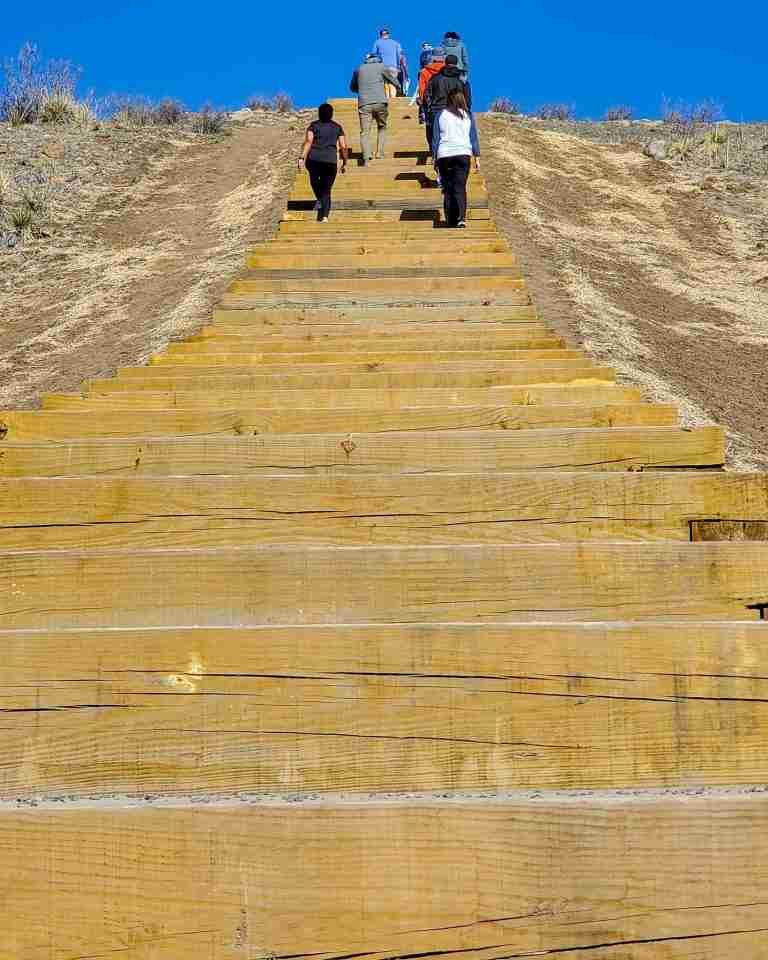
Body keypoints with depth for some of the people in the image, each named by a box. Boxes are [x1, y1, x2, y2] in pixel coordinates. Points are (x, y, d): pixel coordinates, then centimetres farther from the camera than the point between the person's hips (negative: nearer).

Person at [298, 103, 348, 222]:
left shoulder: (314, 125, 7)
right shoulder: (337, 127, 13)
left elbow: (308, 141, -8)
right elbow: (343, 147, 7)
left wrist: (302, 158, -13)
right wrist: (344, 163, 17)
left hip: (313, 159, -1)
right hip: (331, 161, 1)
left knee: (314, 179, 31)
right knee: (326, 190, 9)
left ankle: (320, 200, 12)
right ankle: (324, 216, -6)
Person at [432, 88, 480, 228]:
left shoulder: (440, 115, 5)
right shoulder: (468, 115, 5)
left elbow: (435, 139, 6)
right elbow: (474, 138, 6)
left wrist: (435, 158, 12)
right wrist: (477, 158, 10)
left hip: (444, 155, 0)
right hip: (463, 154, 0)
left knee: (448, 188, 8)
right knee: (460, 187, -3)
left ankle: (450, 220, 8)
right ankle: (461, 218, -20)